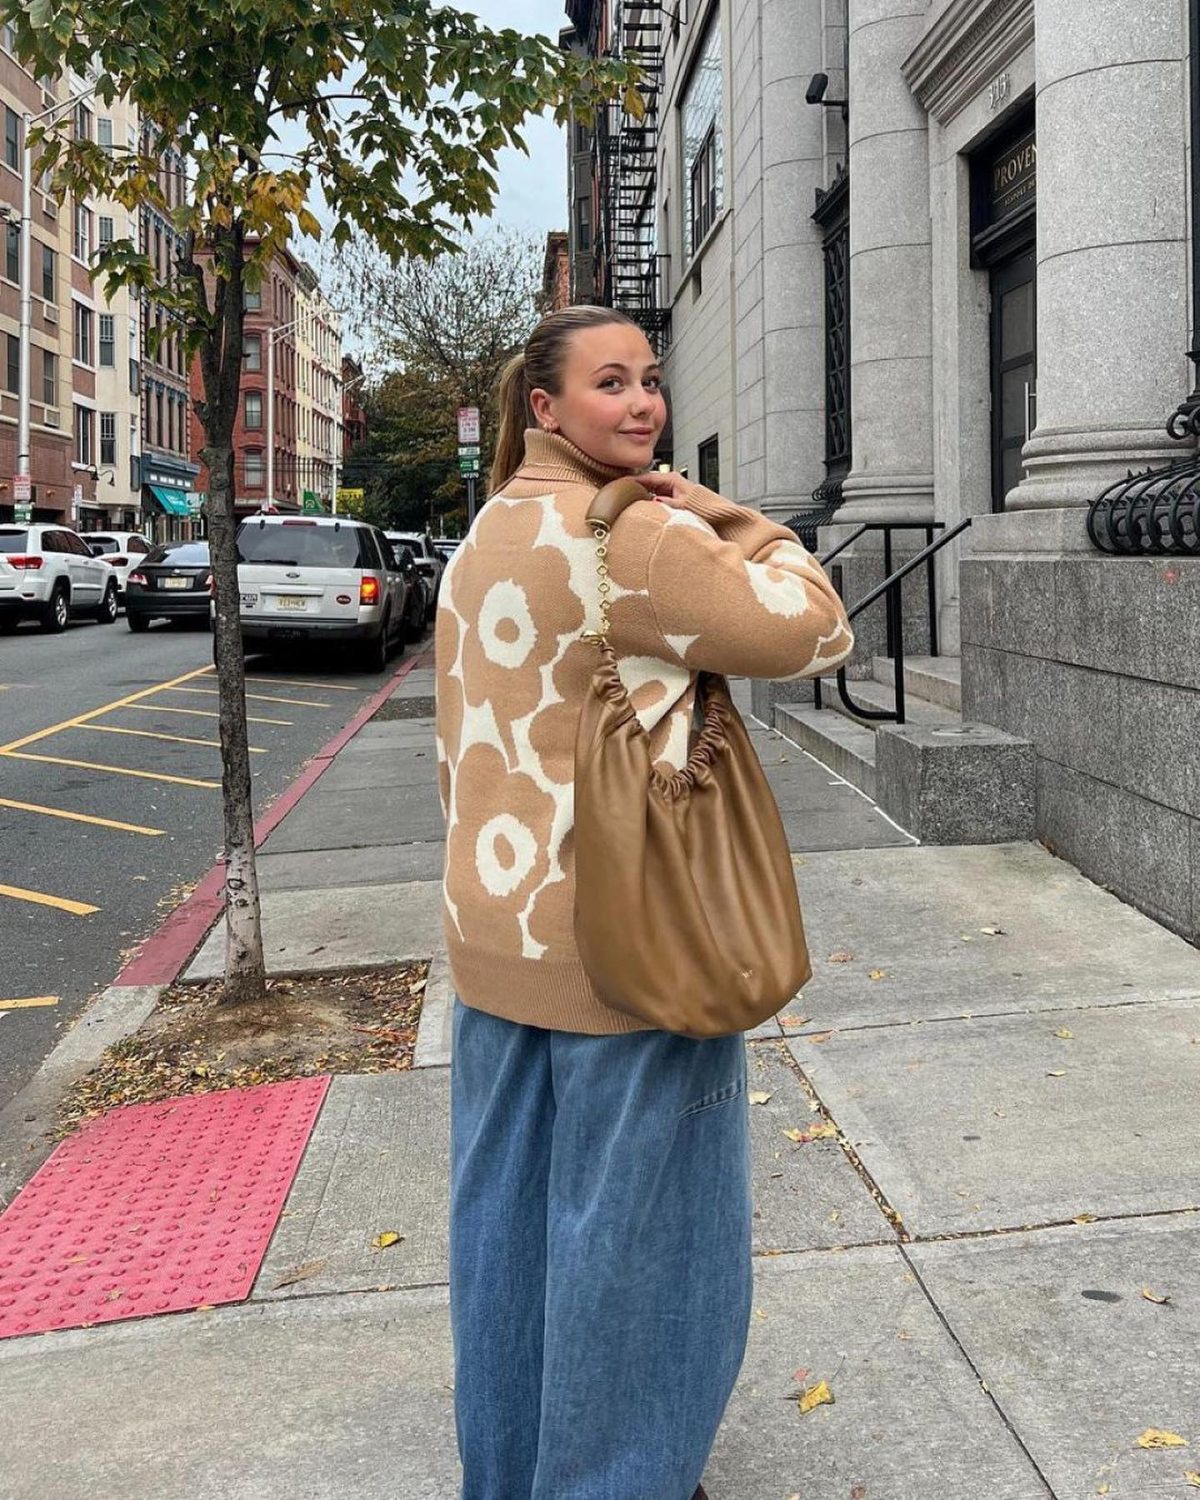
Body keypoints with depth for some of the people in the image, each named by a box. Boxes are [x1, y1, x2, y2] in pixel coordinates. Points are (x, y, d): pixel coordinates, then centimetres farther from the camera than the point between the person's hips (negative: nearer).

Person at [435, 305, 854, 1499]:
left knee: (512, 1212, 20)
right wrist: (736, 522, -2)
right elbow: (812, 631, -14)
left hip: (497, 930, 9)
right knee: (630, 1225, 8)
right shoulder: (638, 533, -17)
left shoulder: (485, 534, 10)